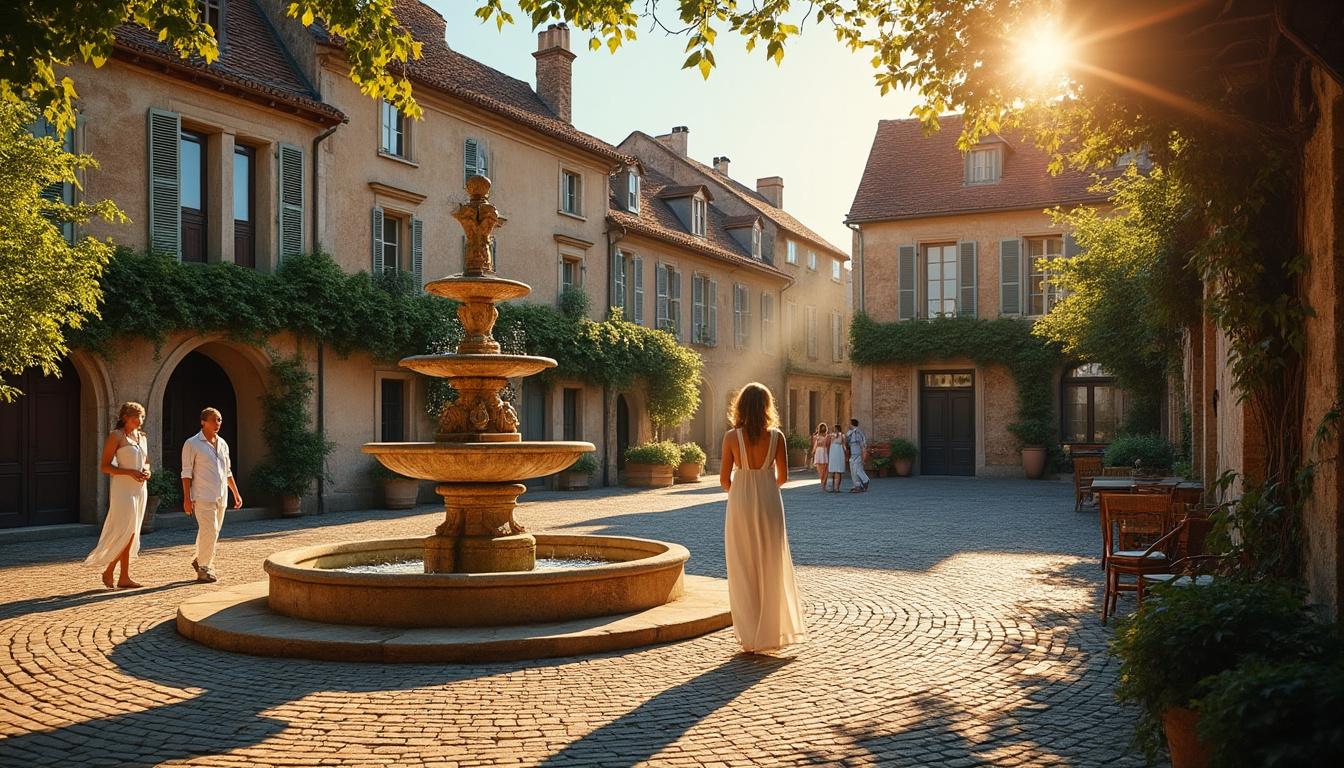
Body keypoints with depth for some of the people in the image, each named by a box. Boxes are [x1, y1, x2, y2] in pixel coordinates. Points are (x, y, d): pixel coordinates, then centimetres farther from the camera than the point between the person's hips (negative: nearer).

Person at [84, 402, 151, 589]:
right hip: (123, 488, -7)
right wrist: (130, 472, -20)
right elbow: (104, 466, -10)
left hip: (140, 488, 7)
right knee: (124, 532, -10)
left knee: (131, 533, 7)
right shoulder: (116, 436, -6)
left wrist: (146, 471, 1)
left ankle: (124, 577, 10)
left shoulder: (142, 437, 14)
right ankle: (108, 571, 7)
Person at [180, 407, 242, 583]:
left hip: (221, 496, 6)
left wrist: (236, 493, 16)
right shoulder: (192, 444, -5)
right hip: (203, 496, -6)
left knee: (213, 532, 12)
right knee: (210, 531, -12)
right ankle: (203, 569, 0)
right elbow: (186, 472, -7)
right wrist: (187, 498, -12)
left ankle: (199, 560, 31)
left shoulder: (222, 444, 12)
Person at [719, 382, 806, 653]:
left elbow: (724, 479, -4)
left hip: (740, 504, -1)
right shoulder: (776, 436, -4)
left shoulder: (731, 437, -7)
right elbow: (783, 476, 3)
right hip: (769, 502, 1)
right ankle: (770, 633, 18)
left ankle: (749, 638, 11)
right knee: (771, 568, 12)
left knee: (743, 572, 8)